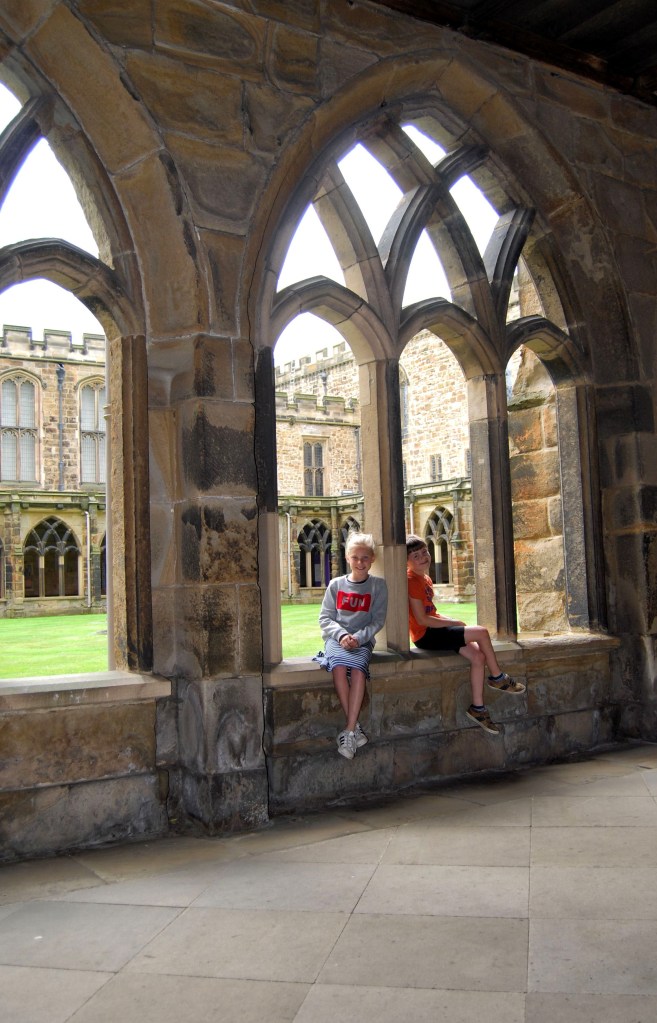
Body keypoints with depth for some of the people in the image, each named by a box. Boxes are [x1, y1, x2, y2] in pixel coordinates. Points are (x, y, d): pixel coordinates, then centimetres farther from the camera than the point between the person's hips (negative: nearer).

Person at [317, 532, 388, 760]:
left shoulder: (378, 585, 6)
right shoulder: (336, 584, 9)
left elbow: (378, 620, 1)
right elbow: (325, 618, 6)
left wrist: (358, 637, -14)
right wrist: (342, 635, -12)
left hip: (363, 640, -1)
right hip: (336, 638, 1)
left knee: (358, 669, -32)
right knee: (338, 667, -32)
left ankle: (349, 731, -29)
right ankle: (355, 726, -24)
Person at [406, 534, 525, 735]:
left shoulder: (425, 578, 15)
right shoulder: (412, 580, -15)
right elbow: (422, 620, -20)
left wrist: (450, 620, 3)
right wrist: (454, 623, -11)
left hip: (434, 630, 9)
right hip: (426, 636, -9)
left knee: (478, 656, -4)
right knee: (481, 632, -15)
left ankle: (477, 708, 2)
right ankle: (497, 677, 7)